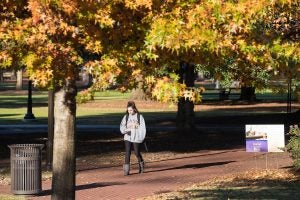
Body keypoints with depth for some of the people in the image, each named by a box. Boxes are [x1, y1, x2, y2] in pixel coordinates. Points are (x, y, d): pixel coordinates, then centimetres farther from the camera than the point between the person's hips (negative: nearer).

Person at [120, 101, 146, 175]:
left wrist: (142, 137, -9)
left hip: (136, 138, -2)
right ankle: (126, 170, -8)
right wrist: (124, 130, -18)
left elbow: (143, 127, -2)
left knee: (137, 153, 5)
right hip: (127, 138, 2)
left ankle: (141, 165, 33)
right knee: (127, 153, -7)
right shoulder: (126, 117, 4)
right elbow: (122, 125, 4)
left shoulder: (139, 117, -3)